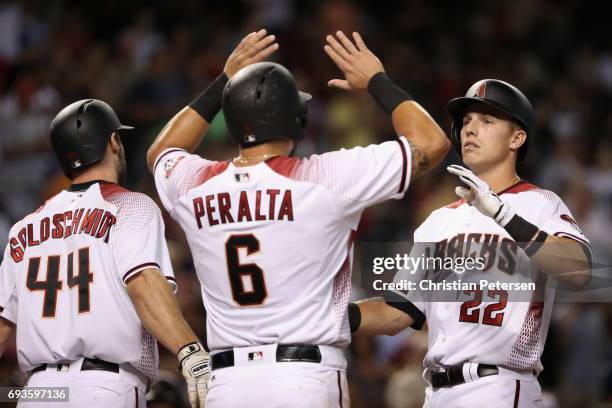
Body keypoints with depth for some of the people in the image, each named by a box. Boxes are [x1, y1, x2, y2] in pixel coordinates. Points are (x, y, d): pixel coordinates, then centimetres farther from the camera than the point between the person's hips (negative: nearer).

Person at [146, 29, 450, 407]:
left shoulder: (194, 187, 7)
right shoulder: (323, 179, -6)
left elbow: (162, 153, 34)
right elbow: (430, 143, 2)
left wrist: (223, 83, 33)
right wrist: (377, 81, 16)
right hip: (307, 377, -4)